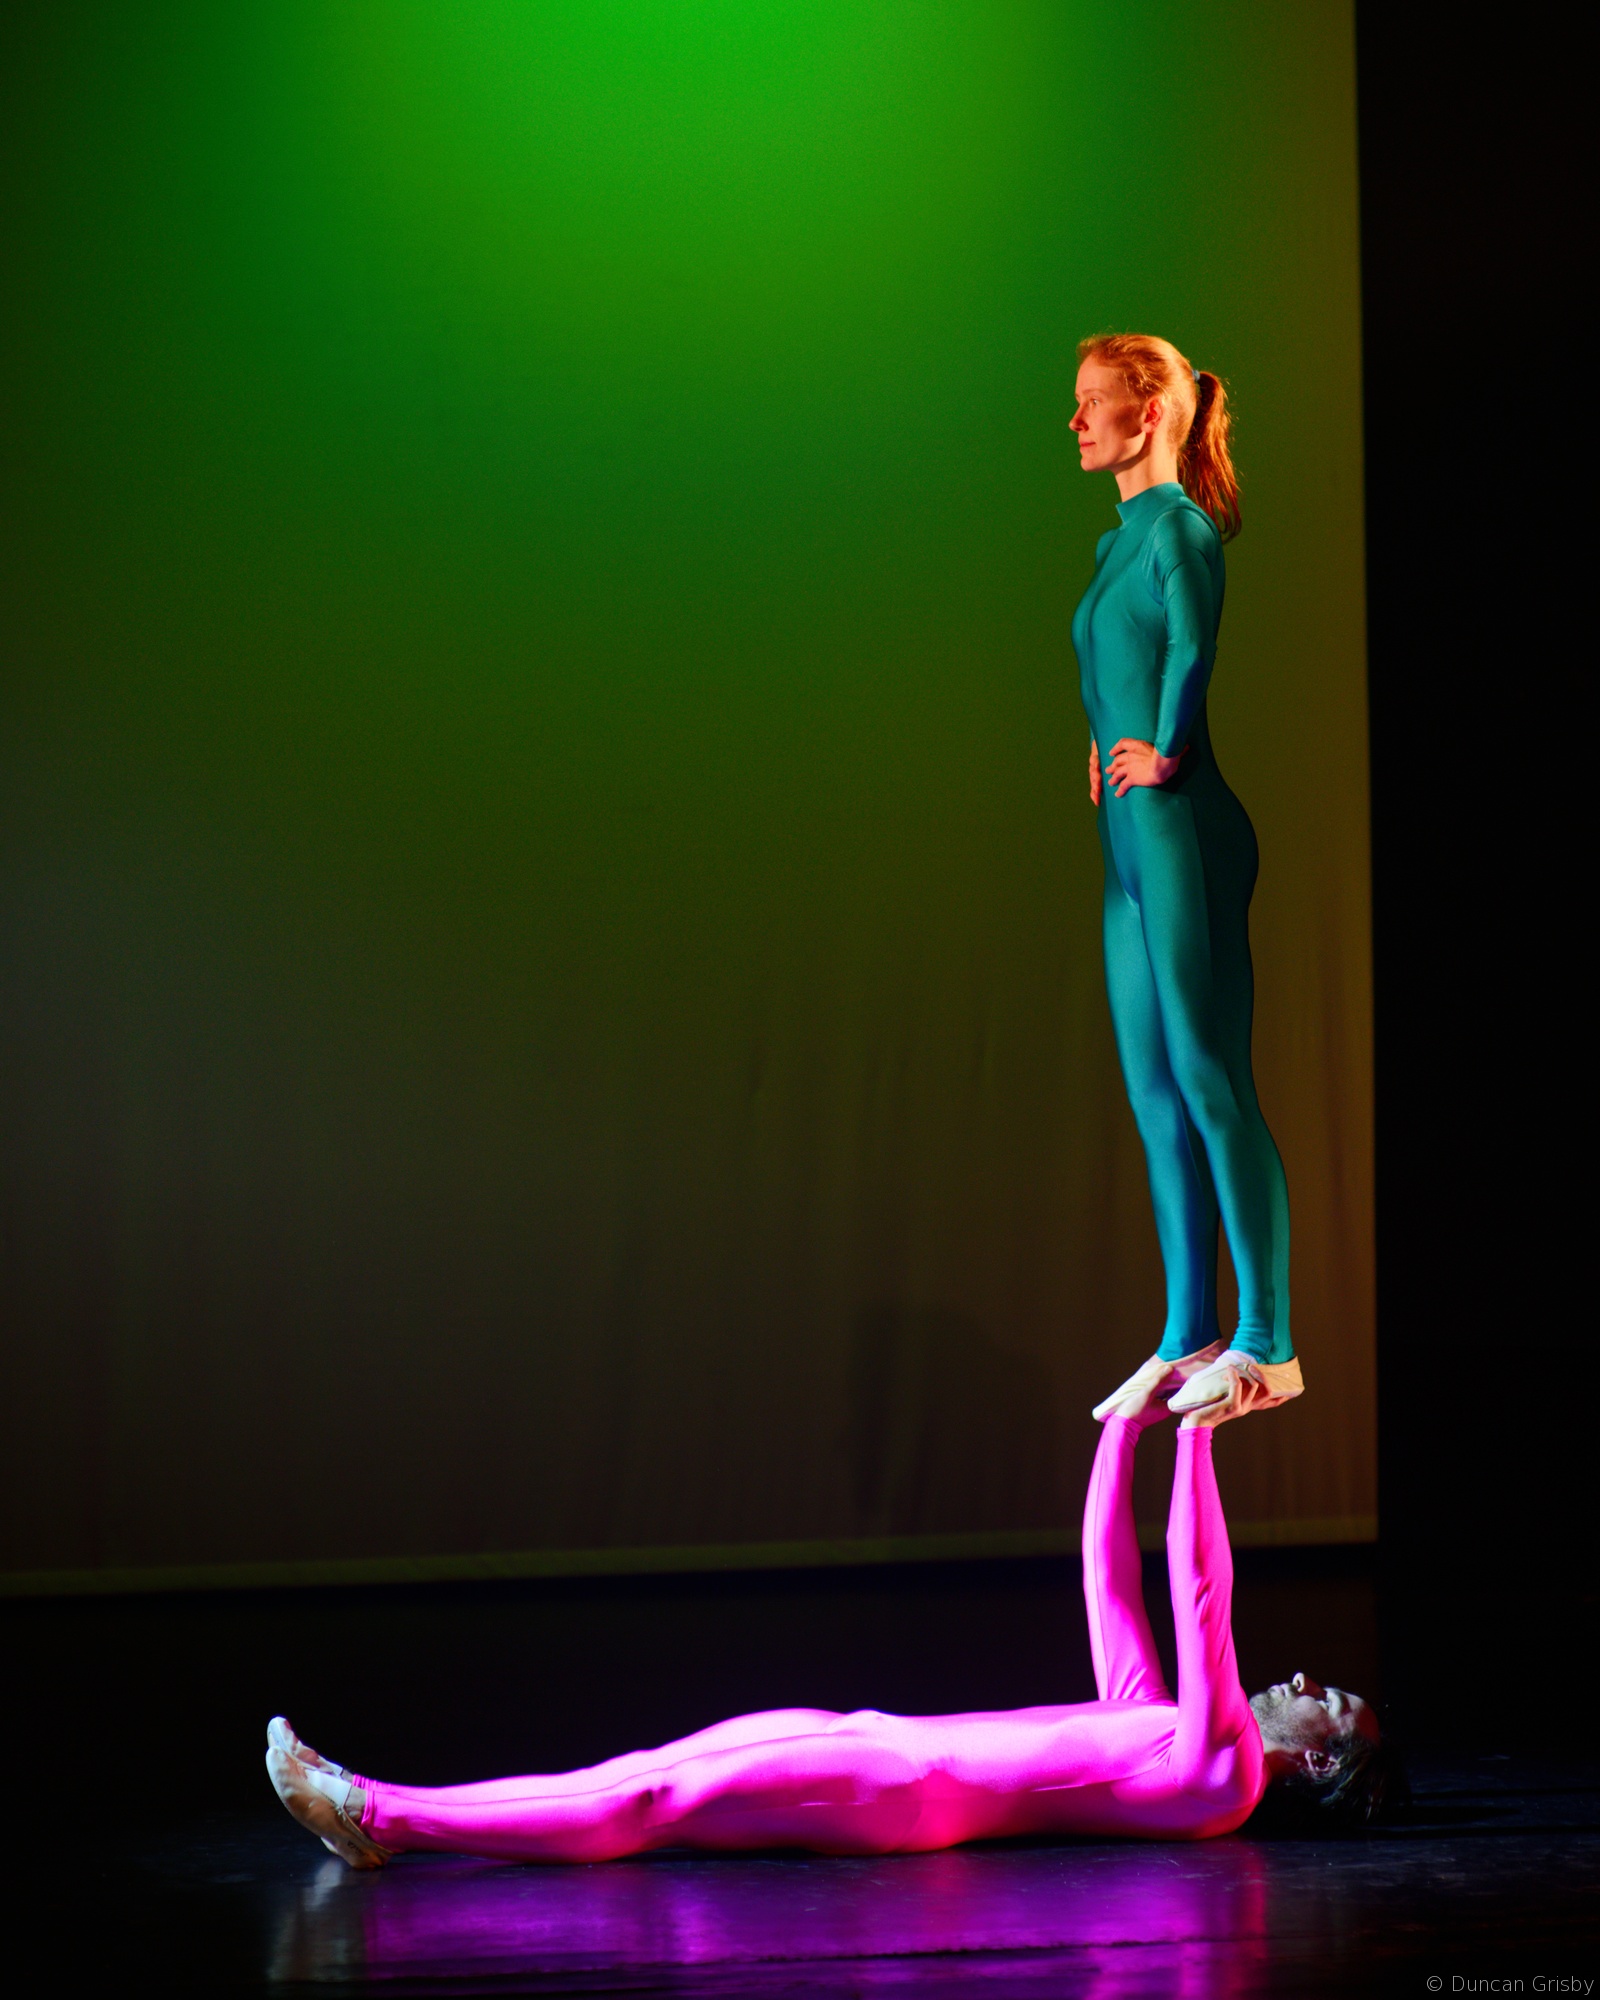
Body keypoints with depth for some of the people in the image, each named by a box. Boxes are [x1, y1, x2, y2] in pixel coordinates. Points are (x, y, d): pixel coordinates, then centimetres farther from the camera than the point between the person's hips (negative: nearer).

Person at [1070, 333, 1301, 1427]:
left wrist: (1164, 752, -18)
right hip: (1130, 840, 10)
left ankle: (1267, 1343, -5)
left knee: (1210, 1081, -8)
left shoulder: (1180, 525, -9)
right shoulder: (1123, 539, 19)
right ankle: (1191, 1335, 14)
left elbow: (1194, 639, -26)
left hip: (1183, 829, -10)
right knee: (1156, 1094, 9)